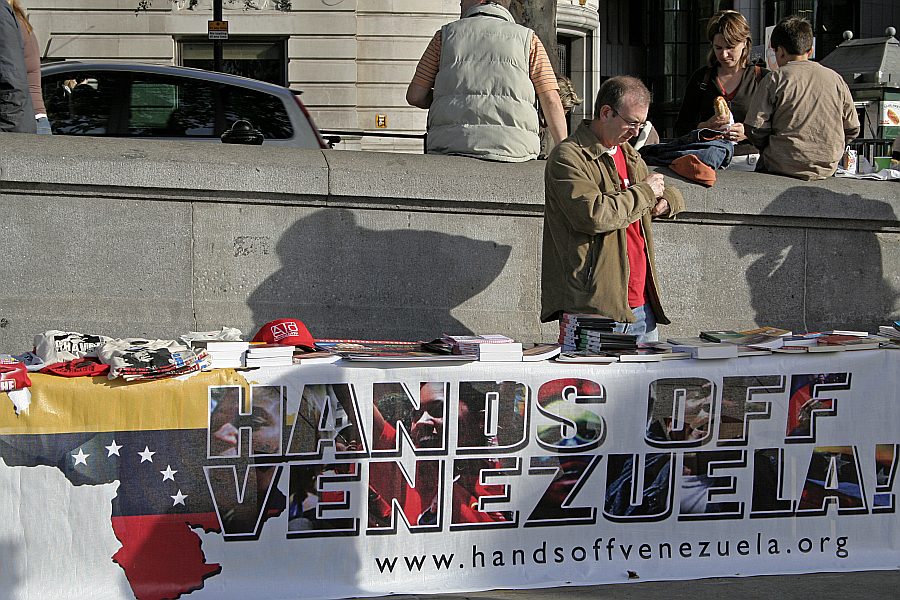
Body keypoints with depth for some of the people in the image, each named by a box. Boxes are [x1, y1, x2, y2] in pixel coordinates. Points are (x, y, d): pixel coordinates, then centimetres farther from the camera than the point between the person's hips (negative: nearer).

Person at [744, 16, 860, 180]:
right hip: (827, 169, 4)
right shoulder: (836, 79, 8)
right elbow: (852, 130, 12)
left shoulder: (775, 79, -4)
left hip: (784, 166, -4)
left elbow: (755, 129, -6)